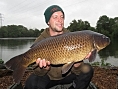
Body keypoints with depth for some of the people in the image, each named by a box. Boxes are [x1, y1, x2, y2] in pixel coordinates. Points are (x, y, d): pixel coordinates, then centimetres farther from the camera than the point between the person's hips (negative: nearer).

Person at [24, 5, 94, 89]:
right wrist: (44, 68, -38)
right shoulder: (40, 41, -14)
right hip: (49, 76, -2)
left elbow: (76, 71, -14)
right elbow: (38, 73, -15)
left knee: (87, 69, -20)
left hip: (67, 75, 2)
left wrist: (77, 65, -38)